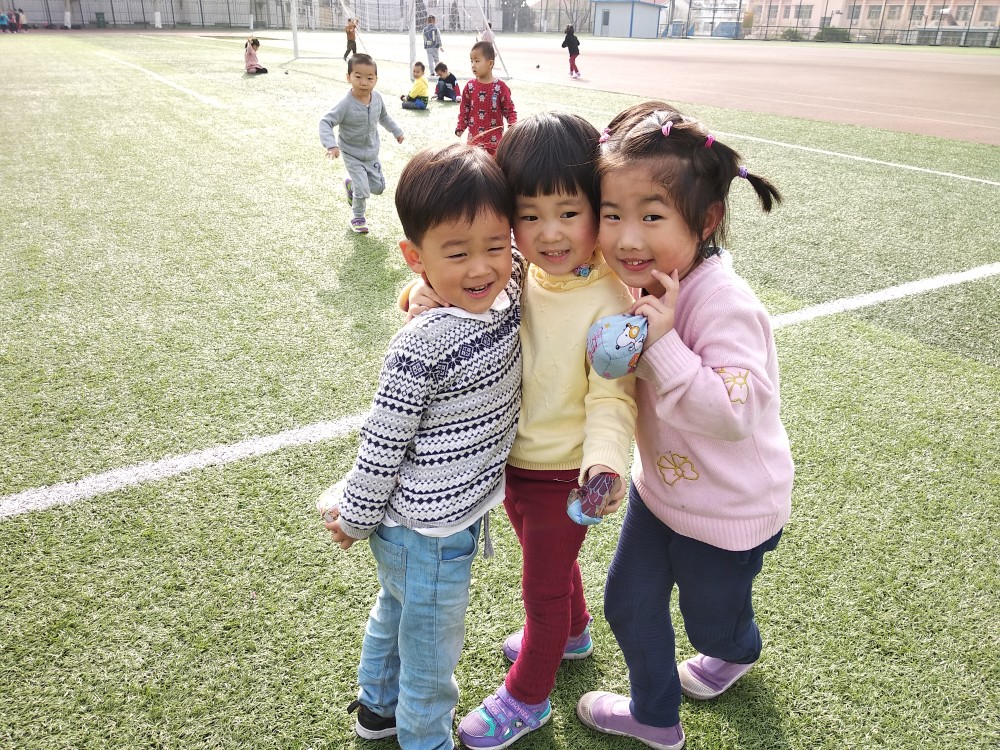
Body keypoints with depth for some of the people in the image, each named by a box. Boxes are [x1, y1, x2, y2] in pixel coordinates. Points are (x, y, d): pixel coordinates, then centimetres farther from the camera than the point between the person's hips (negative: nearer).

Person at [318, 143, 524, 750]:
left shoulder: (509, 296, -11)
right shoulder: (423, 347, -31)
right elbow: (382, 443, -20)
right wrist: (355, 517, -8)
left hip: (460, 511, 8)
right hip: (428, 532, -8)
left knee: (397, 609, 31)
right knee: (433, 653, 15)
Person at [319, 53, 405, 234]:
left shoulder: (377, 98, -10)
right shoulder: (346, 104, -27)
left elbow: (384, 116, 11)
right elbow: (325, 122, -27)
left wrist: (397, 131, 20)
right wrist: (331, 145, -40)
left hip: (371, 153, 5)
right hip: (352, 155, -5)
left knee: (378, 187, 12)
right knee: (363, 191, -10)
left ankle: (351, 185, 41)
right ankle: (358, 218, 19)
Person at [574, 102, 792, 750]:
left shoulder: (723, 305, -32)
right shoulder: (642, 283, -9)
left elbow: (733, 415, -37)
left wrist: (663, 342, -41)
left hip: (730, 510, -7)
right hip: (659, 485, 7)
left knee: (710, 618, 20)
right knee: (628, 603, 19)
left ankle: (738, 652, 58)